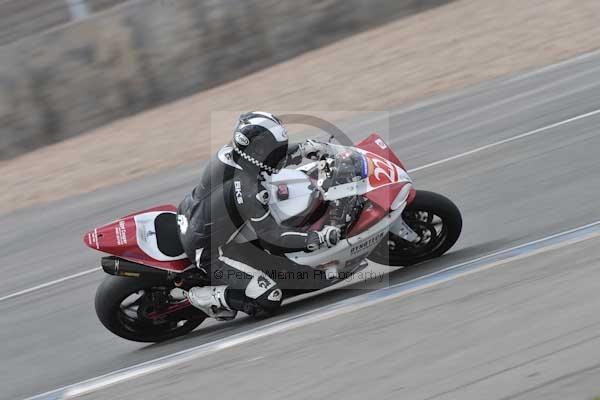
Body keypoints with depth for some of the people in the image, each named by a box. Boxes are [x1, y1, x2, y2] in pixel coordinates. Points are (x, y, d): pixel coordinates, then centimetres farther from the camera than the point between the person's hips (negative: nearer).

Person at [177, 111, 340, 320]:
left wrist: (301, 151, 8)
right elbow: (271, 233, -23)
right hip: (208, 249, -9)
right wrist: (318, 238, -20)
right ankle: (204, 297, -2)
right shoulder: (247, 189, -32)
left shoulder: (230, 151, -10)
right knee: (269, 299, -9)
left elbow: (267, 159, 13)